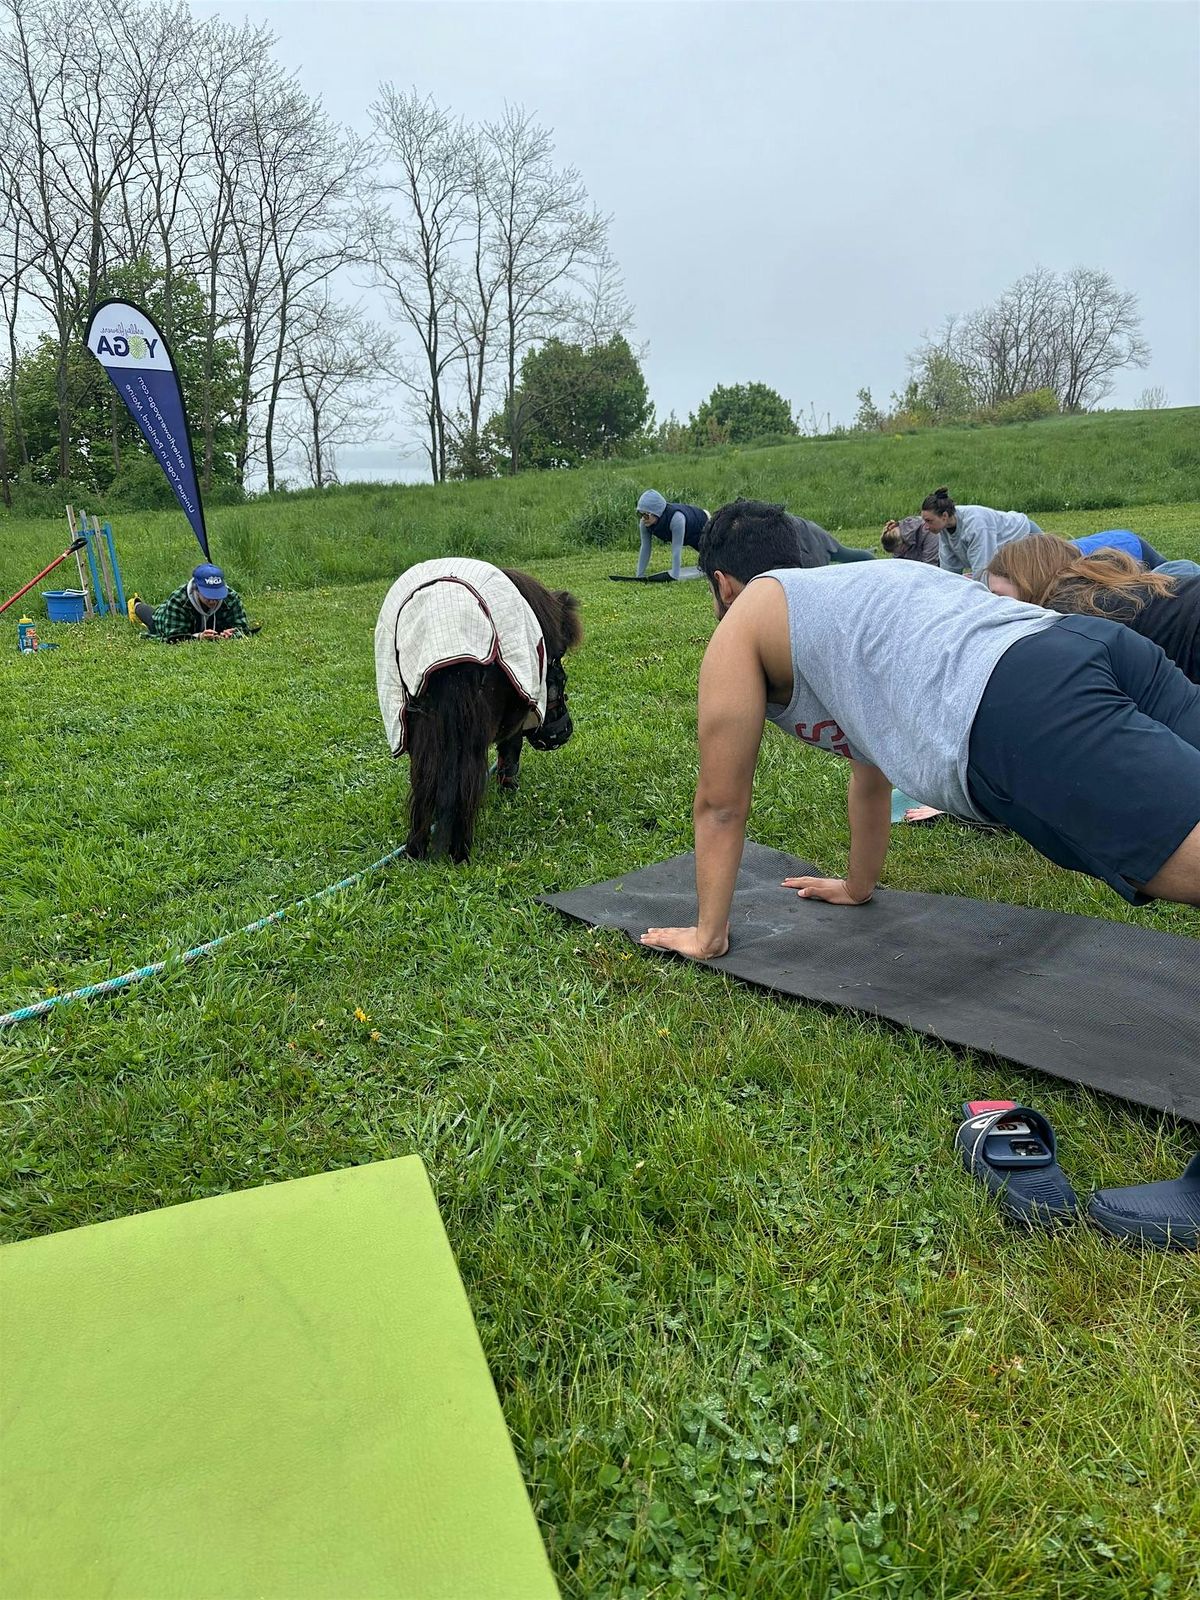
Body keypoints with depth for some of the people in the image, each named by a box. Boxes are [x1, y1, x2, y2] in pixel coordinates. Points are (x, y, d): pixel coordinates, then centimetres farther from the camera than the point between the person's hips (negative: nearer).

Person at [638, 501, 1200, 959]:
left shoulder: (742, 624, 20)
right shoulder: (855, 586, 41)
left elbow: (720, 803, 23)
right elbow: (872, 768, 49)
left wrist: (707, 935, 35)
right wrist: (857, 887, 60)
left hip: (1022, 714, -8)